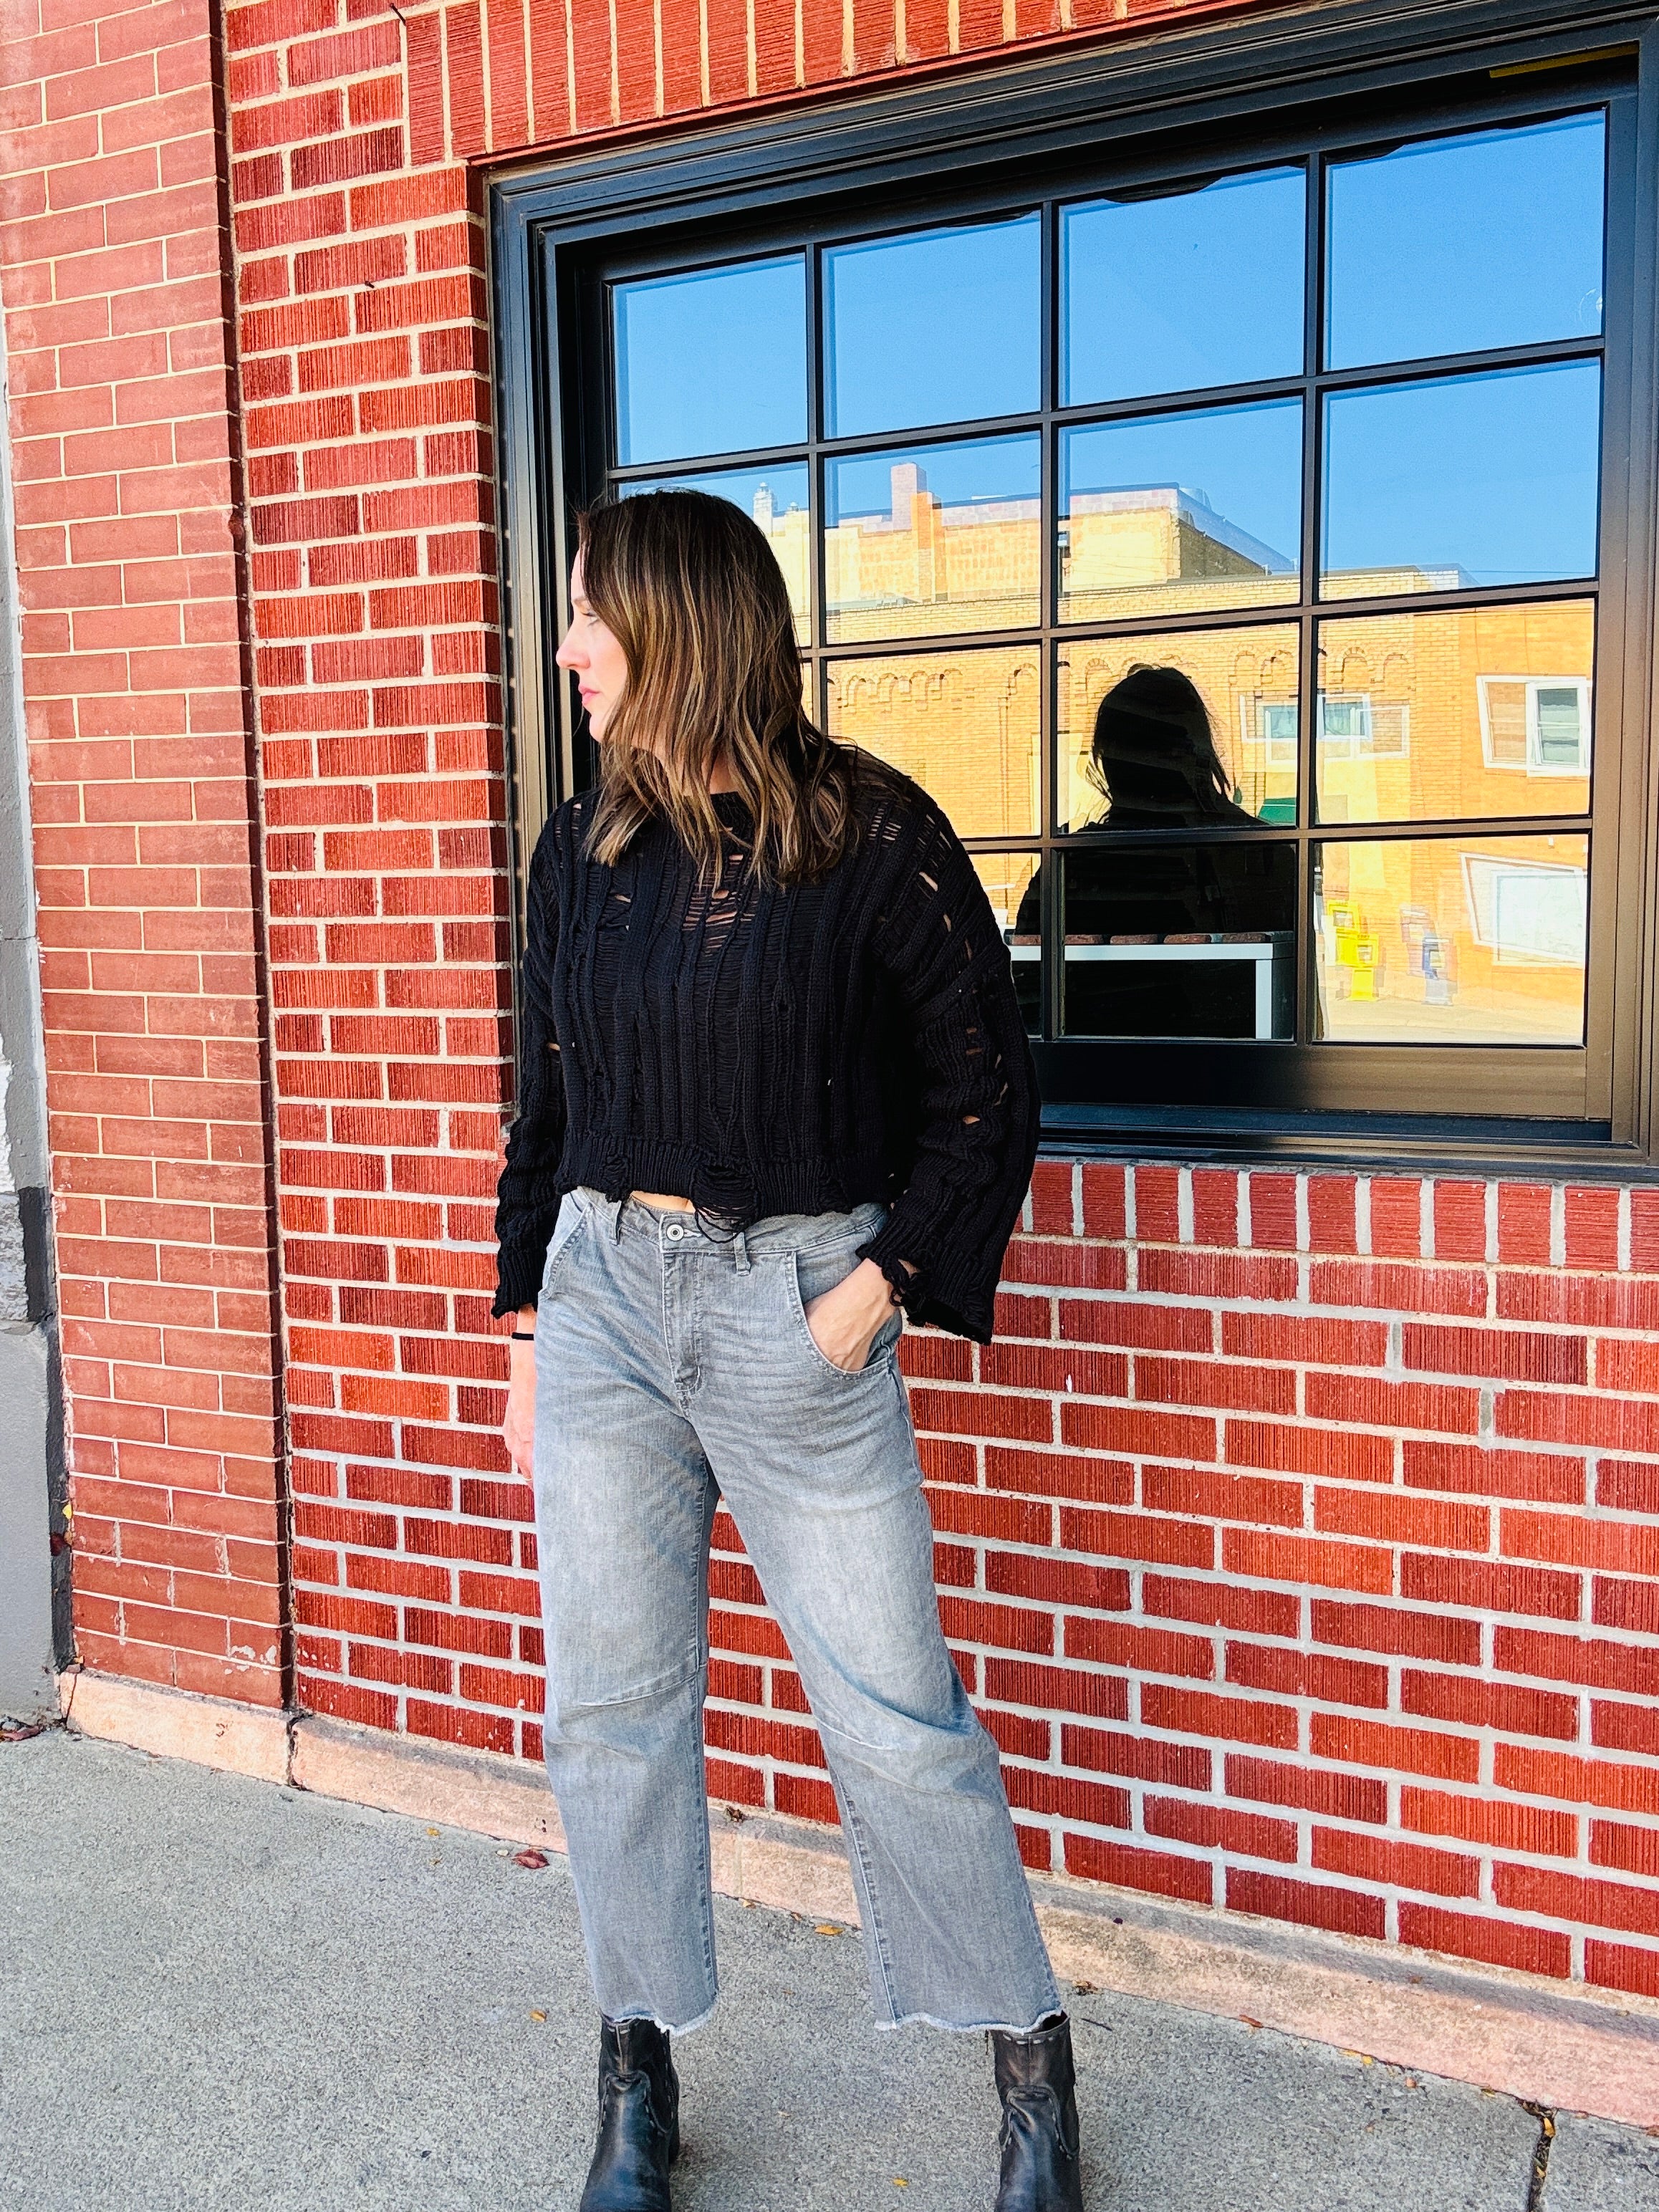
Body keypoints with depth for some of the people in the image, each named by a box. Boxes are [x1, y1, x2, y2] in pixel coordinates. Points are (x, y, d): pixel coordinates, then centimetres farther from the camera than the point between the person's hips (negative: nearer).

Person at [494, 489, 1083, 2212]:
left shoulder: (871, 835, -6)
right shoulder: (583, 848, 9)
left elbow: (988, 1083, -3)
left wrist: (886, 1279, -12)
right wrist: (532, 1319, 14)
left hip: (797, 1305, -5)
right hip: (605, 1294, 5)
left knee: (894, 1706, 2)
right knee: (610, 1701, 10)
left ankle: (1031, 2059, 25)